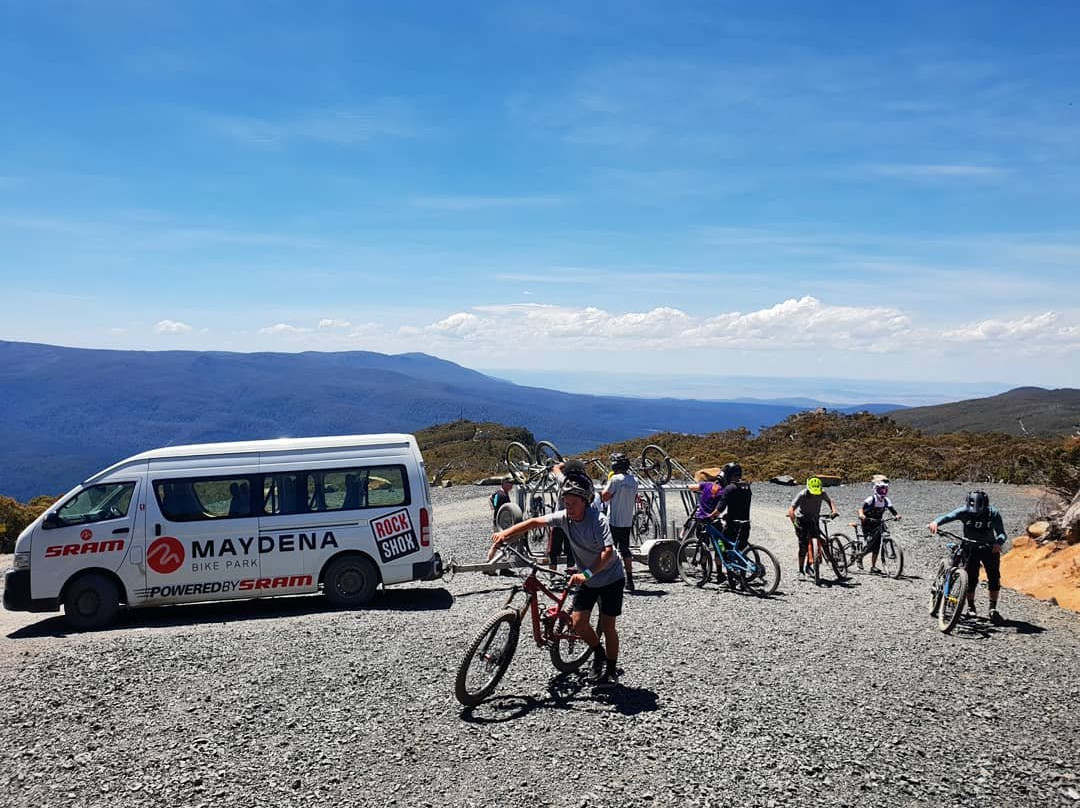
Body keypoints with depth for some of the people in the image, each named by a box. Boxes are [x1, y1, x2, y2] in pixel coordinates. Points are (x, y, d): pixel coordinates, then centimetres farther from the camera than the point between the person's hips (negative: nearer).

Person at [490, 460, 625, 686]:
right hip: (587, 578, 5)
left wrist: (587, 573, -44)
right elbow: (535, 522, -11)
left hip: (610, 578, -5)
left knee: (607, 626, -1)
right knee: (578, 623, -3)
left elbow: (608, 551, -36)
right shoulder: (564, 517, -12)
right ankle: (599, 653, 25)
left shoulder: (598, 520, -27)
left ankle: (611, 669, 19)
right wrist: (505, 533, -20)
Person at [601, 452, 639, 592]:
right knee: (625, 550, 13)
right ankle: (629, 581, 13)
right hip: (628, 521, 7)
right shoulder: (634, 480, 7)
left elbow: (605, 497, -12)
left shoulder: (616, 479, -14)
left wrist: (606, 484, 1)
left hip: (614, 521, -6)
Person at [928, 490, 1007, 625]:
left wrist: (999, 542, -42)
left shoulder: (993, 514, -19)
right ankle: (970, 607, 13)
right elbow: (948, 516, -32)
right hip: (970, 547, 0)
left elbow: (1001, 533, -19)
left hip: (989, 548, 0)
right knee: (971, 579, -7)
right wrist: (936, 522, -53)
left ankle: (993, 609, 2)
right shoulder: (965, 511, -20)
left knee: (994, 578, -11)